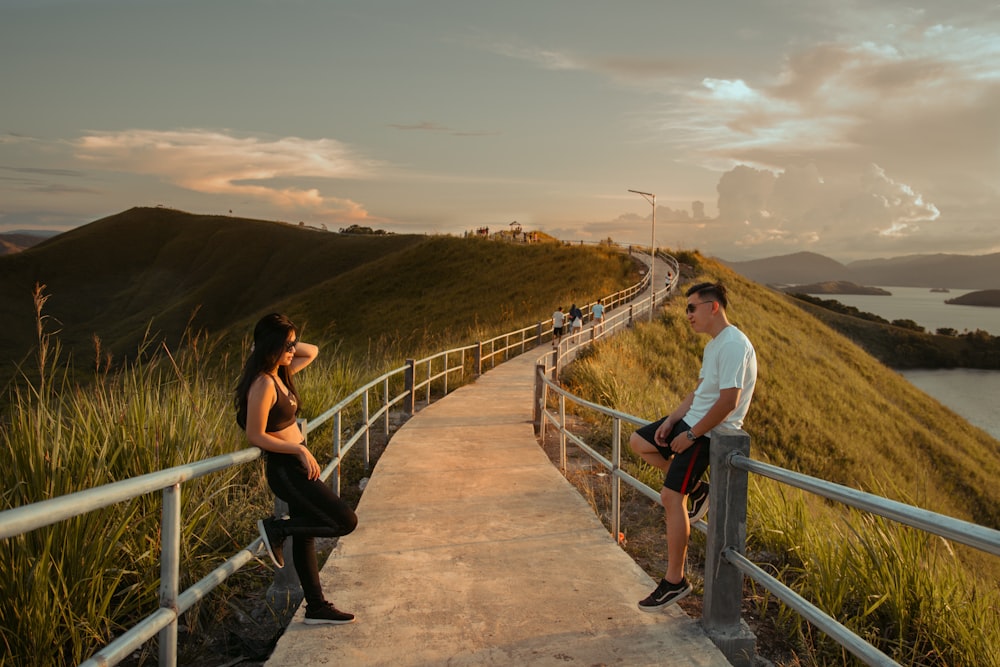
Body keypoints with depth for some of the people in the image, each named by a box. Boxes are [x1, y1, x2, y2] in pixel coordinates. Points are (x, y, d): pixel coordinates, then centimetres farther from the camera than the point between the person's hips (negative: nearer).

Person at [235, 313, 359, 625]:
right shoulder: (263, 383, -19)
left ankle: (316, 607, 27)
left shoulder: (280, 374, 7)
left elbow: (312, 351, 23)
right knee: (346, 521, -7)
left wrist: (287, 343, 6)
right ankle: (276, 529, 3)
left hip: (297, 467, 9)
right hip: (286, 470, -9)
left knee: (305, 536, 16)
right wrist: (300, 450, -19)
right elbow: (255, 436, -20)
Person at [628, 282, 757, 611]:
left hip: (709, 432, -10)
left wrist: (691, 435, -20)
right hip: (692, 421, 10)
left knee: (671, 497, -10)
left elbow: (728, 401, -26)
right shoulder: (713, 345, 11)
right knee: (638, 442, 18)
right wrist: (671, 420, 4)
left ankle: (675, 581, 0)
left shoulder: (733, 345, -21)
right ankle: (696, 489, 16)